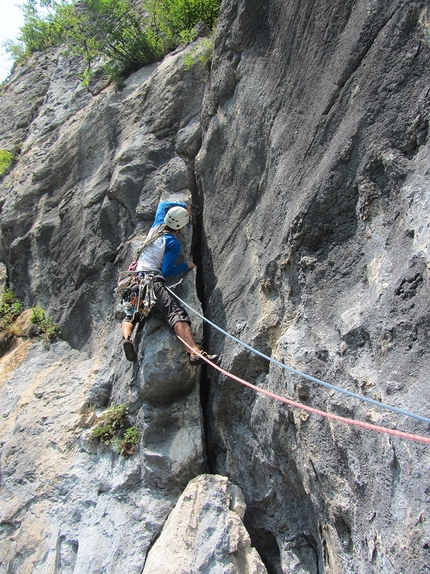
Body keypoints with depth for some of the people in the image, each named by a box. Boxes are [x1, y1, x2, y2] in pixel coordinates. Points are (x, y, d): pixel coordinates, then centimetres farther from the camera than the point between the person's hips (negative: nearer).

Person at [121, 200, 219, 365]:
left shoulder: (157, 225, 16)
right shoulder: (173, 242, -4)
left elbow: (163, 205, 37)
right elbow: (167, 271, -9)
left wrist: (183, 205, 45)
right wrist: (186, 265, 4)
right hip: (152, 281, -8)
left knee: (131, 315, 18)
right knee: (177, 313, -20)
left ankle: (126, 337, -16)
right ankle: (194, 352, -37)